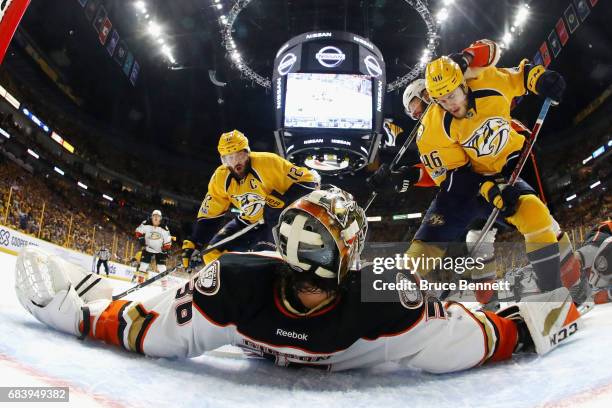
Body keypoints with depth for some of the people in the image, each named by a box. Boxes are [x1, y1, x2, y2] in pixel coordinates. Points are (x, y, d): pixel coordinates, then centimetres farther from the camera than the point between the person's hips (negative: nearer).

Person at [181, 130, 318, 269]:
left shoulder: (268, 162, -26)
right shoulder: (220, 178, -10)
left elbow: (307, 180, -23)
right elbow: (209, 215, 0)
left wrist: (283, 199, -34)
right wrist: (192, 243, -5)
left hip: (279, 219, -5)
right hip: (248, 223, 6)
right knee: (213, 253, 0)